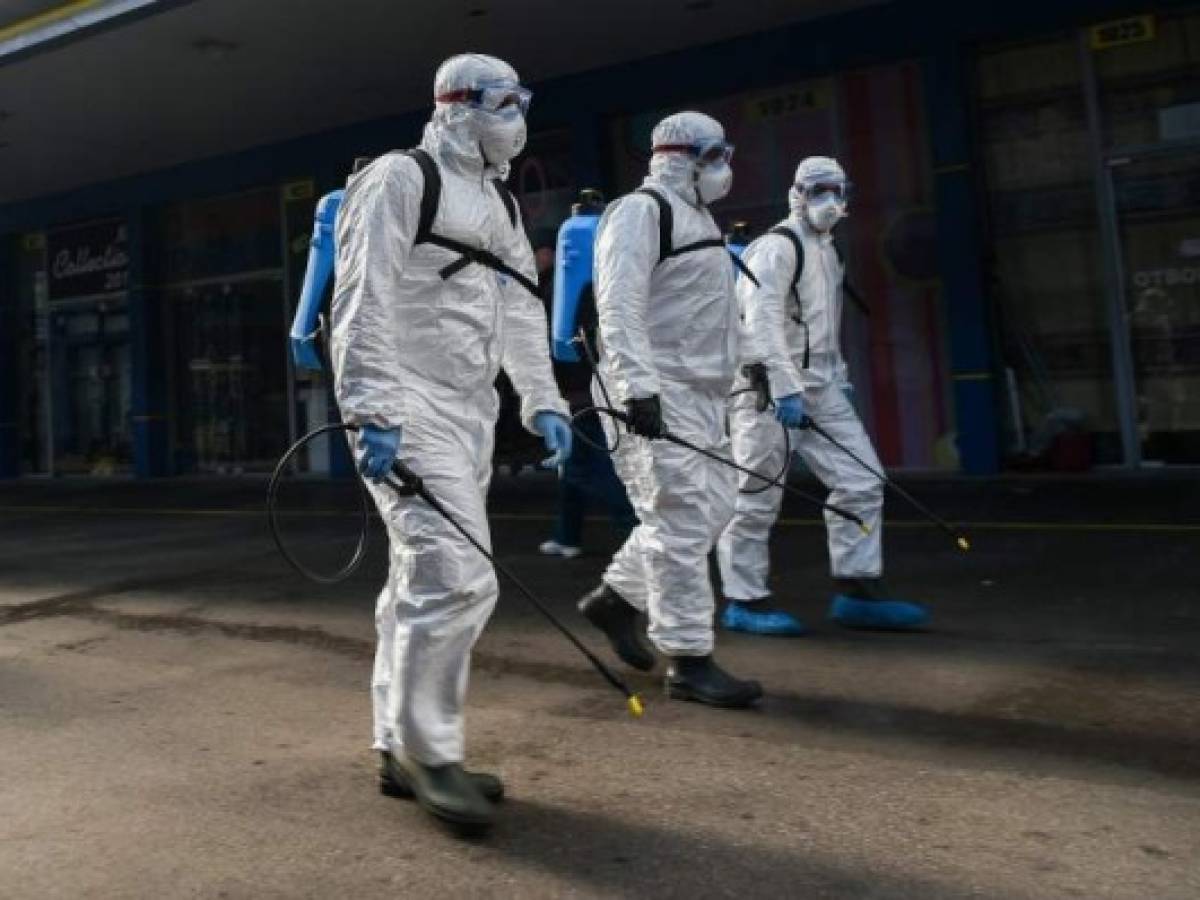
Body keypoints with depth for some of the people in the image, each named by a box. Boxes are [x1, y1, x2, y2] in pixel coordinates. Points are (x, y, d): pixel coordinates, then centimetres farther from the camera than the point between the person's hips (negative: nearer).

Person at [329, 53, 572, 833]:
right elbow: (363, 302, -14)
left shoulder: (499, 203, 22)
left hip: (469, 413, 9)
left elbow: (521, 311, 23)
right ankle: (429, 753, 1)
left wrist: (543, 401, 16)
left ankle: (402, 749, 21)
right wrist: (372, 410, -21)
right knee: (456, 578, -15)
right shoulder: (400, 180, -5)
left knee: (423, 582, 11)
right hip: (408, 411, -9)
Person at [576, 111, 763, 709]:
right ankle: (689, 661, -1)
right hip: (655, 395, -10)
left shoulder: (695, 217, 23)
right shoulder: (641, 211, -7)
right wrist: (637, 386, -28)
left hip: (698, 394, 10)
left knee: (711, 506, 11)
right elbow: (618, 306, -19)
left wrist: (723, 382, 24)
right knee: (682, 521, -9)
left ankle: (616, 598, 25)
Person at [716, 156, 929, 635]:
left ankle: (857, 591, 13)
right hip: (770, 390, -9)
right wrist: (785, 389, -26)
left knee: (861, 482, 5)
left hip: (820, 388, 9)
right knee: (757, 499, -2)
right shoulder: (776, 246, -10)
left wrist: (839, 378, 21)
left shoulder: (826, 250, 20)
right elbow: (762, 323, -21)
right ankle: (744, 601, 9)